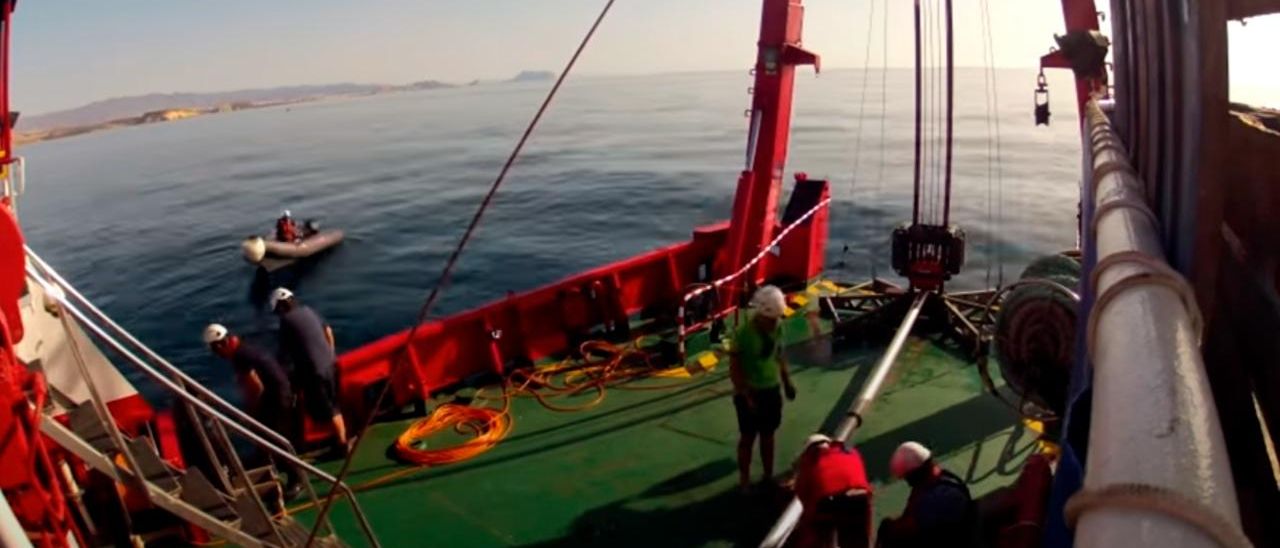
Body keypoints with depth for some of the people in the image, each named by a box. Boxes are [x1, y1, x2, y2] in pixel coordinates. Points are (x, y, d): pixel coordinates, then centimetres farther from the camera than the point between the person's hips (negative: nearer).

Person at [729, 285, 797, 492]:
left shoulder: (777, 327, -5)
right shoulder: (743, 333, -23)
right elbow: (734, 369, -18)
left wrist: (787, 382, 12)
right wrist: (747, 396, -21)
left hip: (772, 390, 5)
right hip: (749, 393, -5)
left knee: (768, 435, 18)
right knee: (748, 438, 9)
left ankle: (769, 476, 35)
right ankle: (744, 481, 25)